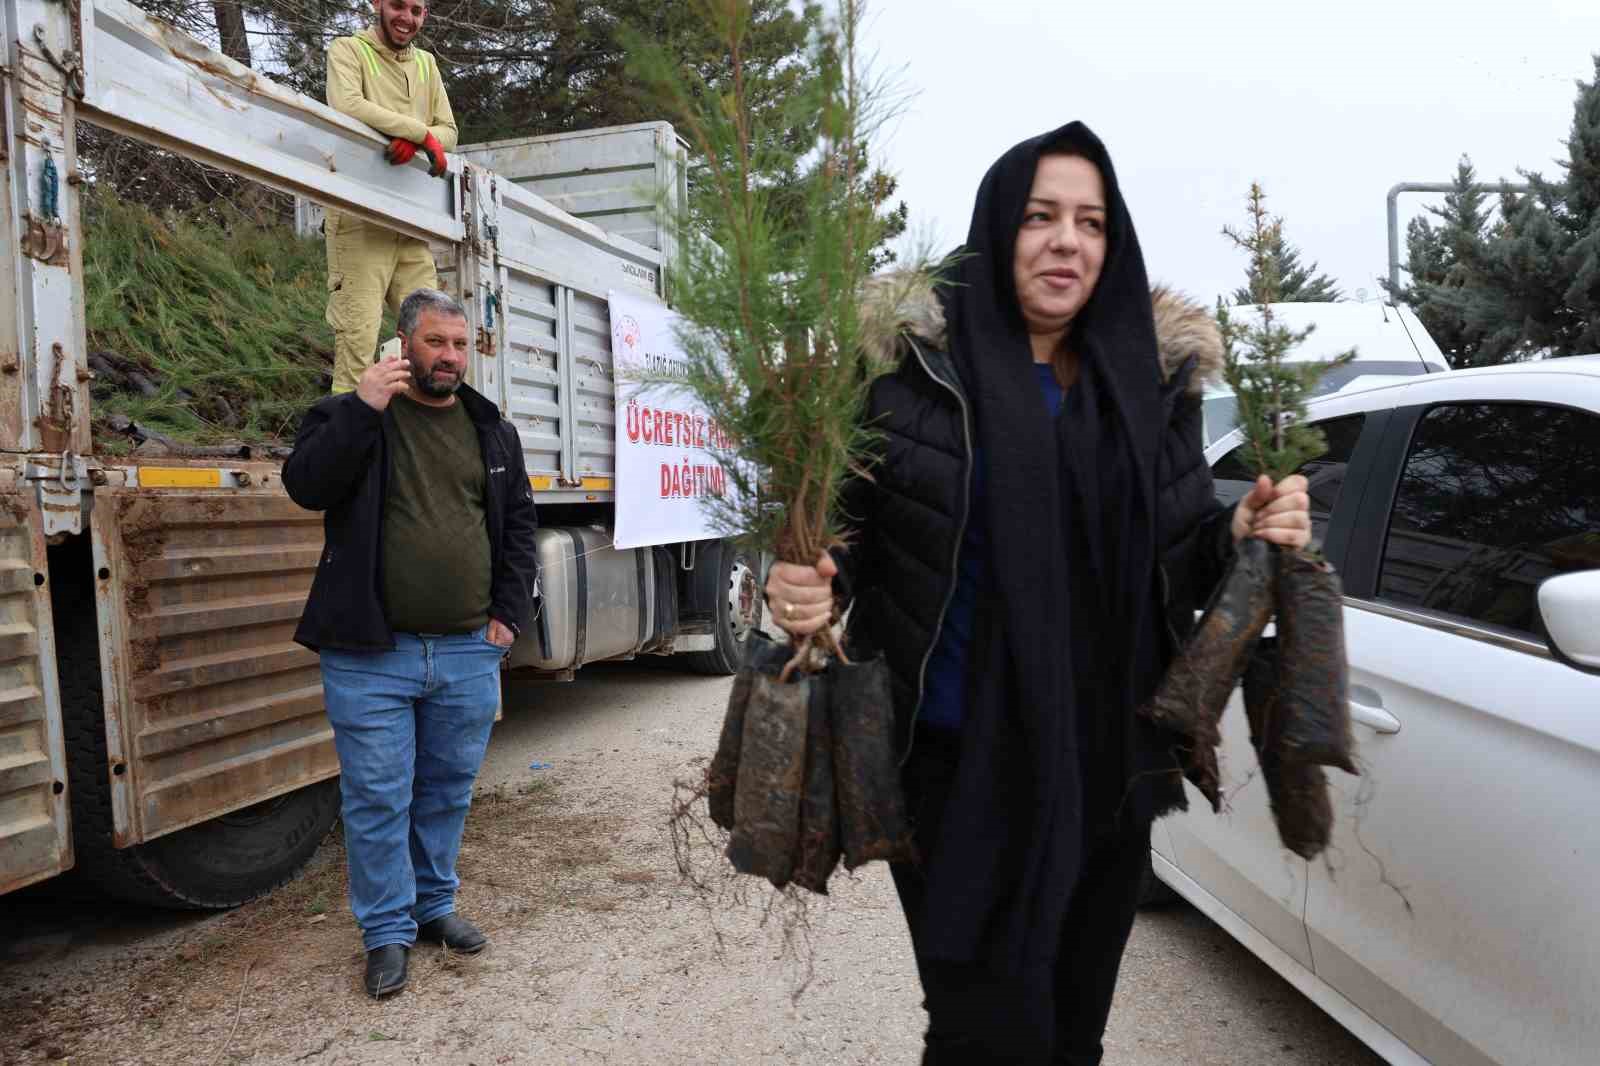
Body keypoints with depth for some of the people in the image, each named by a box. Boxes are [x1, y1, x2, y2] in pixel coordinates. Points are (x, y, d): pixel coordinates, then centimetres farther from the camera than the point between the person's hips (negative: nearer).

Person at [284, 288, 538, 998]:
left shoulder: (493, 431, 12)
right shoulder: (349, 415, 3)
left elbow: (518, 524, 13)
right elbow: (306, 484, -13)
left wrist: (508, 613, 4)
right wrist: (363, 409, -19)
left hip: (468, 653, 3)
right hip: (371, 653, -3)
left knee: (447, 790, 15)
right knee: (377, 798, 3)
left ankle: (434, 905, 33)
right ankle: (388, 931, 20)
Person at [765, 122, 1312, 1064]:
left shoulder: (1156, 376, 5)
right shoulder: (914, 363, -7)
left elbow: (1177, 562, 11)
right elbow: (850, 530, -3)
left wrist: (1240, 534, -9)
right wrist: (814, 590, -23)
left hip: (1110, 767, 4)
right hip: (960, 765, -4)